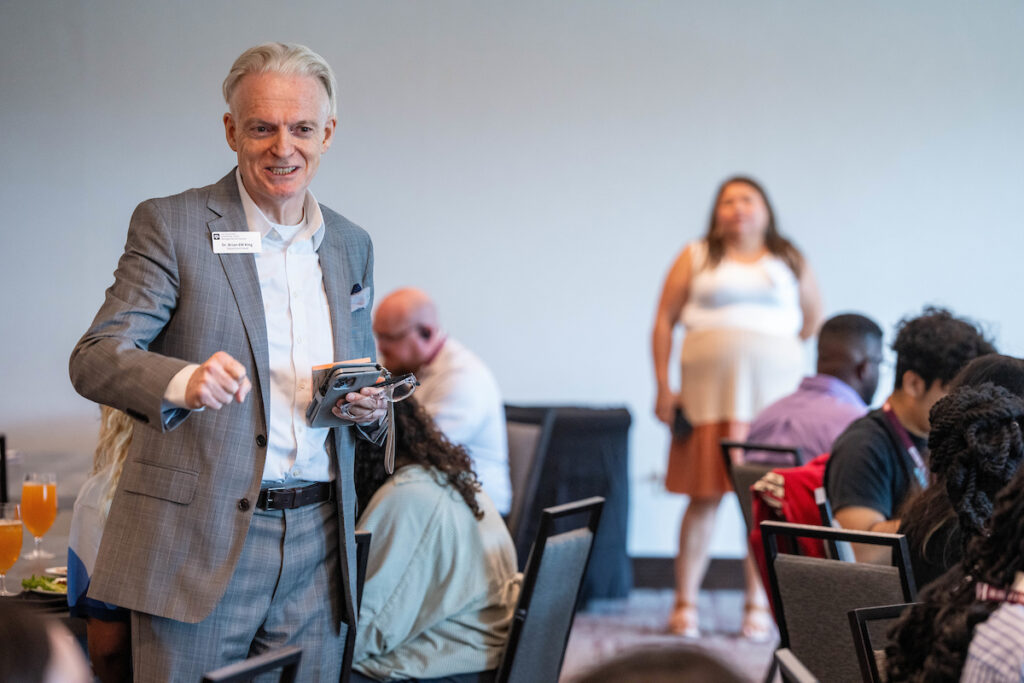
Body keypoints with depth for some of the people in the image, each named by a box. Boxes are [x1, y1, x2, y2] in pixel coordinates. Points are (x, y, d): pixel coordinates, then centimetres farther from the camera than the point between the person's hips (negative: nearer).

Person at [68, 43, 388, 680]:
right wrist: (183, 382, -31)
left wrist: (370, 406, -2)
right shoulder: (169, 225, -2)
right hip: (199, 544, -4)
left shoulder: (351, 246, 14)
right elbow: (95, 358, -10)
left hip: (318, 549, 5)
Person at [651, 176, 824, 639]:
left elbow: (813, 318, 23)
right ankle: (685, 604, 5)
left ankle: (758, 606, 3)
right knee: (705, 495, -3)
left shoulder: (790, 262, 14)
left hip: (773, 391, 1)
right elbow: (664, 322, 8)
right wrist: (663, 387, 0)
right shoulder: (696, 258, 11)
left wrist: (771, 344, 11)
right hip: (709, 391, -1)